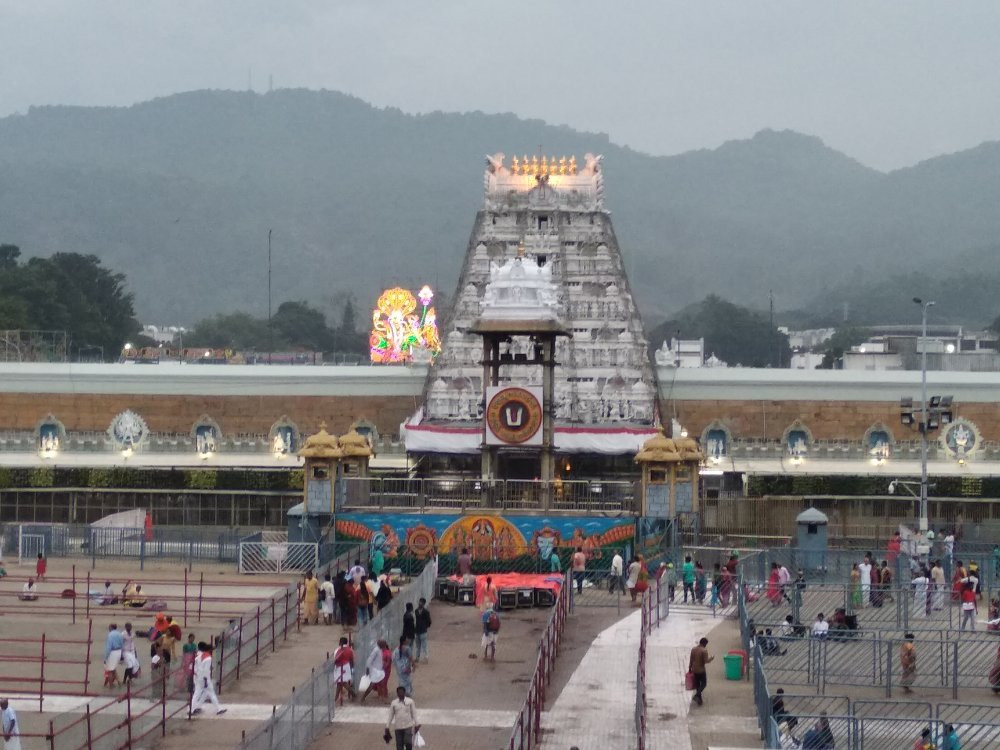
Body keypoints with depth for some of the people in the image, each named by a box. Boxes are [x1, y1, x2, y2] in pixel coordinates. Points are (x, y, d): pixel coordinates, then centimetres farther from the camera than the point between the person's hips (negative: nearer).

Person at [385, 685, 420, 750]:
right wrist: (387, 727, 8)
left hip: (408, 726, -2)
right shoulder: (393, 703, 4)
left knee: (408, 743, -12)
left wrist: (416, 725, 3)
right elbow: (390, 715, 10)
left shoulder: (410, 701, 0)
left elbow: (414, 714, 5)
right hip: (398, 727, 2)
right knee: (399, 744, 3)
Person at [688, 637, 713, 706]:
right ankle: (697, 695, -13)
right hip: (701, 670, -5)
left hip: (694, 670, 5)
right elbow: (706, 661, -18)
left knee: (697, 684, 15)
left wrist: (690, 668, 13)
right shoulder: (704, 651, -17)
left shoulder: (693, 649, 1)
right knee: (703, 684, 7)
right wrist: (711, 658, 1)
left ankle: (699, 699, 19)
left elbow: (691, 660, 5)